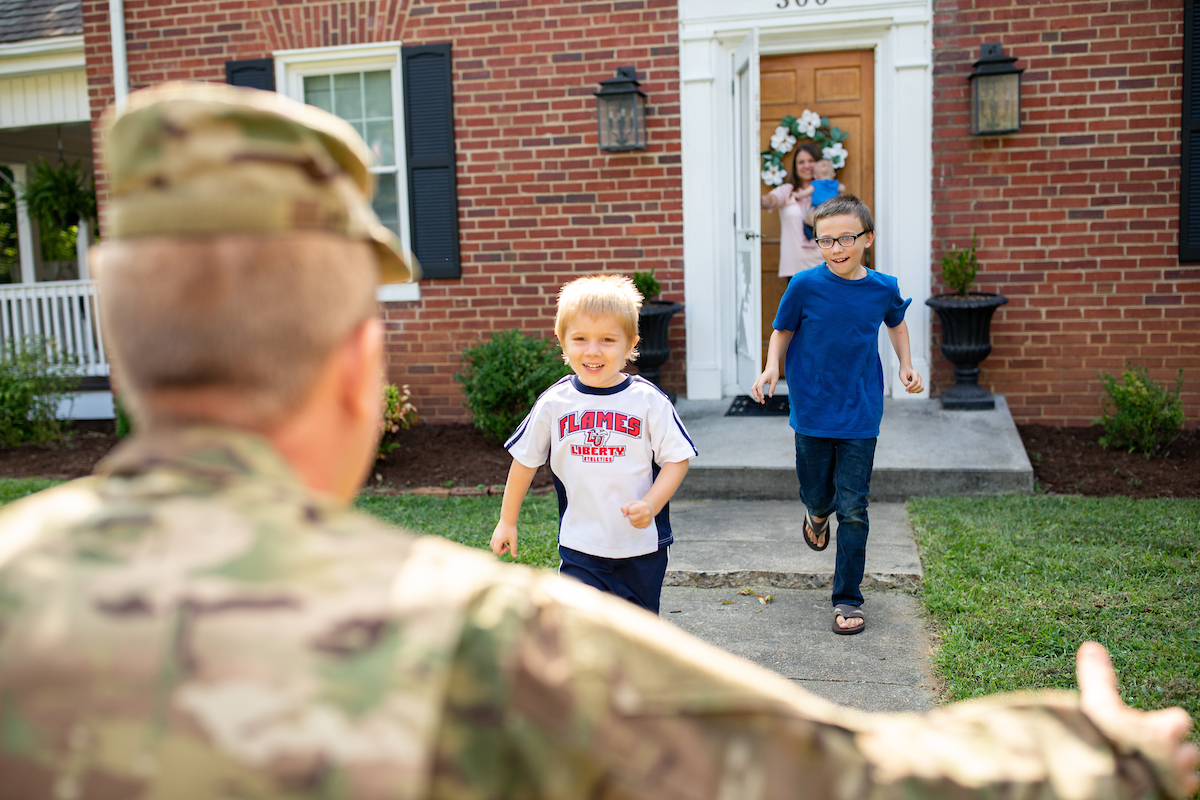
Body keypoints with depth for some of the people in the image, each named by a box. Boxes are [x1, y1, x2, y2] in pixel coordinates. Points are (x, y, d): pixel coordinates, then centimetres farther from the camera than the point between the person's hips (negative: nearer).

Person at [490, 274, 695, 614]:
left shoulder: (649, 400, -9)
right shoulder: (553, 403, -4)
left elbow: (677, 459, -5)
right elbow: (525, 460, 7)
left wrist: (651, 504, -21)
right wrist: (507, 521, 14)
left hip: (642, 545, 0)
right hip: (580, 547, 0)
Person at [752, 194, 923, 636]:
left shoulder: (883, 287, -2)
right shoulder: (805, 286, -10)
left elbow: (896, 322, 19)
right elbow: (782, 330, 3)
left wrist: (906, 365, 7)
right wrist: (771, 367, -15)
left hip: (860, 415, 1)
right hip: (813, 413, 0)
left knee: (853, 509, 0)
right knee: (818, 497, 12)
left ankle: (848, 600, 12)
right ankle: (817, 515, 52)